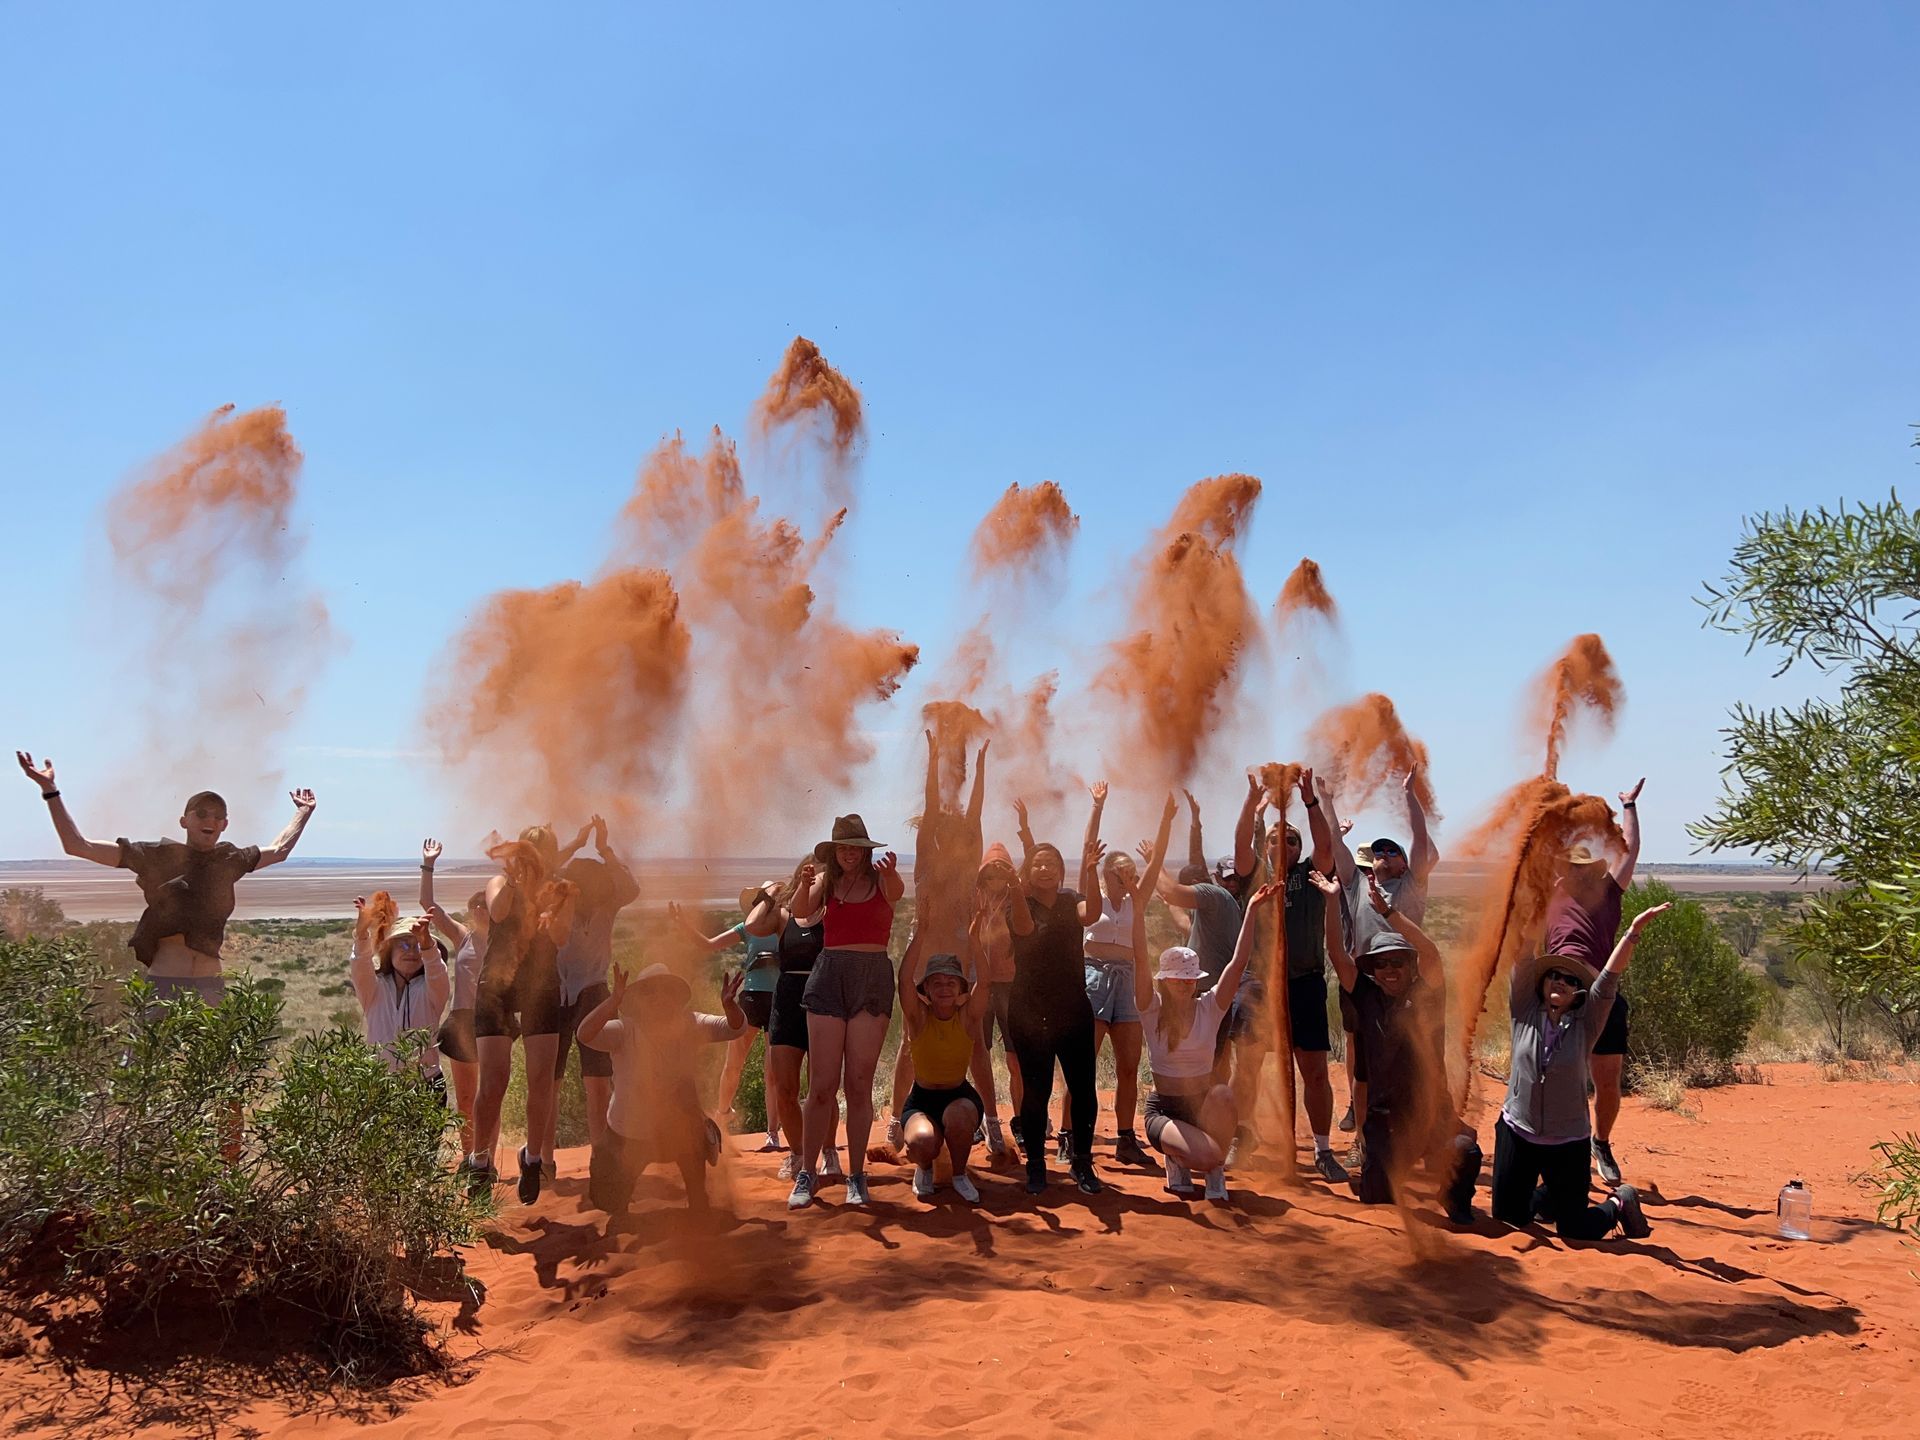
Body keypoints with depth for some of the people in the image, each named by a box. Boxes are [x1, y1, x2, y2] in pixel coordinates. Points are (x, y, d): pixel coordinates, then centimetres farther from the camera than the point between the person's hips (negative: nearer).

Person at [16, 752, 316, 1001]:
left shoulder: (230, 859, 10)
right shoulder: (158, 855, 2)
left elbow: (278, 851, 30)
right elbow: (77, 845, 1)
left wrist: (303, 812, 38)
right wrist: (50, 791, -3)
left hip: (211, 986, 3)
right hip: (162, 982, -3)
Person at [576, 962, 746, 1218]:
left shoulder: (688, 1026, -14)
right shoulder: (623, 1031, -22)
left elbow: (734, 1028, -23)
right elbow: (585, 1035, -40)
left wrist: (728, 1004, -46)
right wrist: (613, 1001, -55)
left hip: (681, 1125, 1)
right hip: (629, 1130, -1)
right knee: (610, 1206, 10)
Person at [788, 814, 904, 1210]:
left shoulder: (879, 879, 2)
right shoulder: (826, 879, 8)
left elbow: (897, 892, -20)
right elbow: (802, 910, -9)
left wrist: (891, 872, -44)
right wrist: (805, 883, -31)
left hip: (873, 977, -1)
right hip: (829, 975, 1)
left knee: (859, 1084, 2)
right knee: (821, 1084, -1)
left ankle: (856, 1176, 11)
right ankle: (806, 1174, 7)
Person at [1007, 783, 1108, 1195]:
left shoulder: (1072, 902, 5)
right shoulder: (1020, 905, -1)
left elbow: (1091, 914, -18)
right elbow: (1025, 928, -25)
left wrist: (1091, 870, -33)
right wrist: (1017, 886, -43)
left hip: (1073, 1010, 2)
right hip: (1029, 1014, -2)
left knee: (1083, 1089, 2)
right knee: (1035, 1091, 2)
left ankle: (1082, 1163, 14)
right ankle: (1035, 1165, 12)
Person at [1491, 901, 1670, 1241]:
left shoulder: (1585, 1023, -5)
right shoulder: (1524, 1012, -4)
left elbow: (1609, 978, -15)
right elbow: (1522, 960, -11)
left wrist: (1633, 932, -25)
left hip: (1569, 1144, -1)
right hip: (1517, 1134, 2)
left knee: (1575, 1231, 3)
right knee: (1507, 1217, 8)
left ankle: (1619, 1203, 35)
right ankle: (1549, 1197, 40)